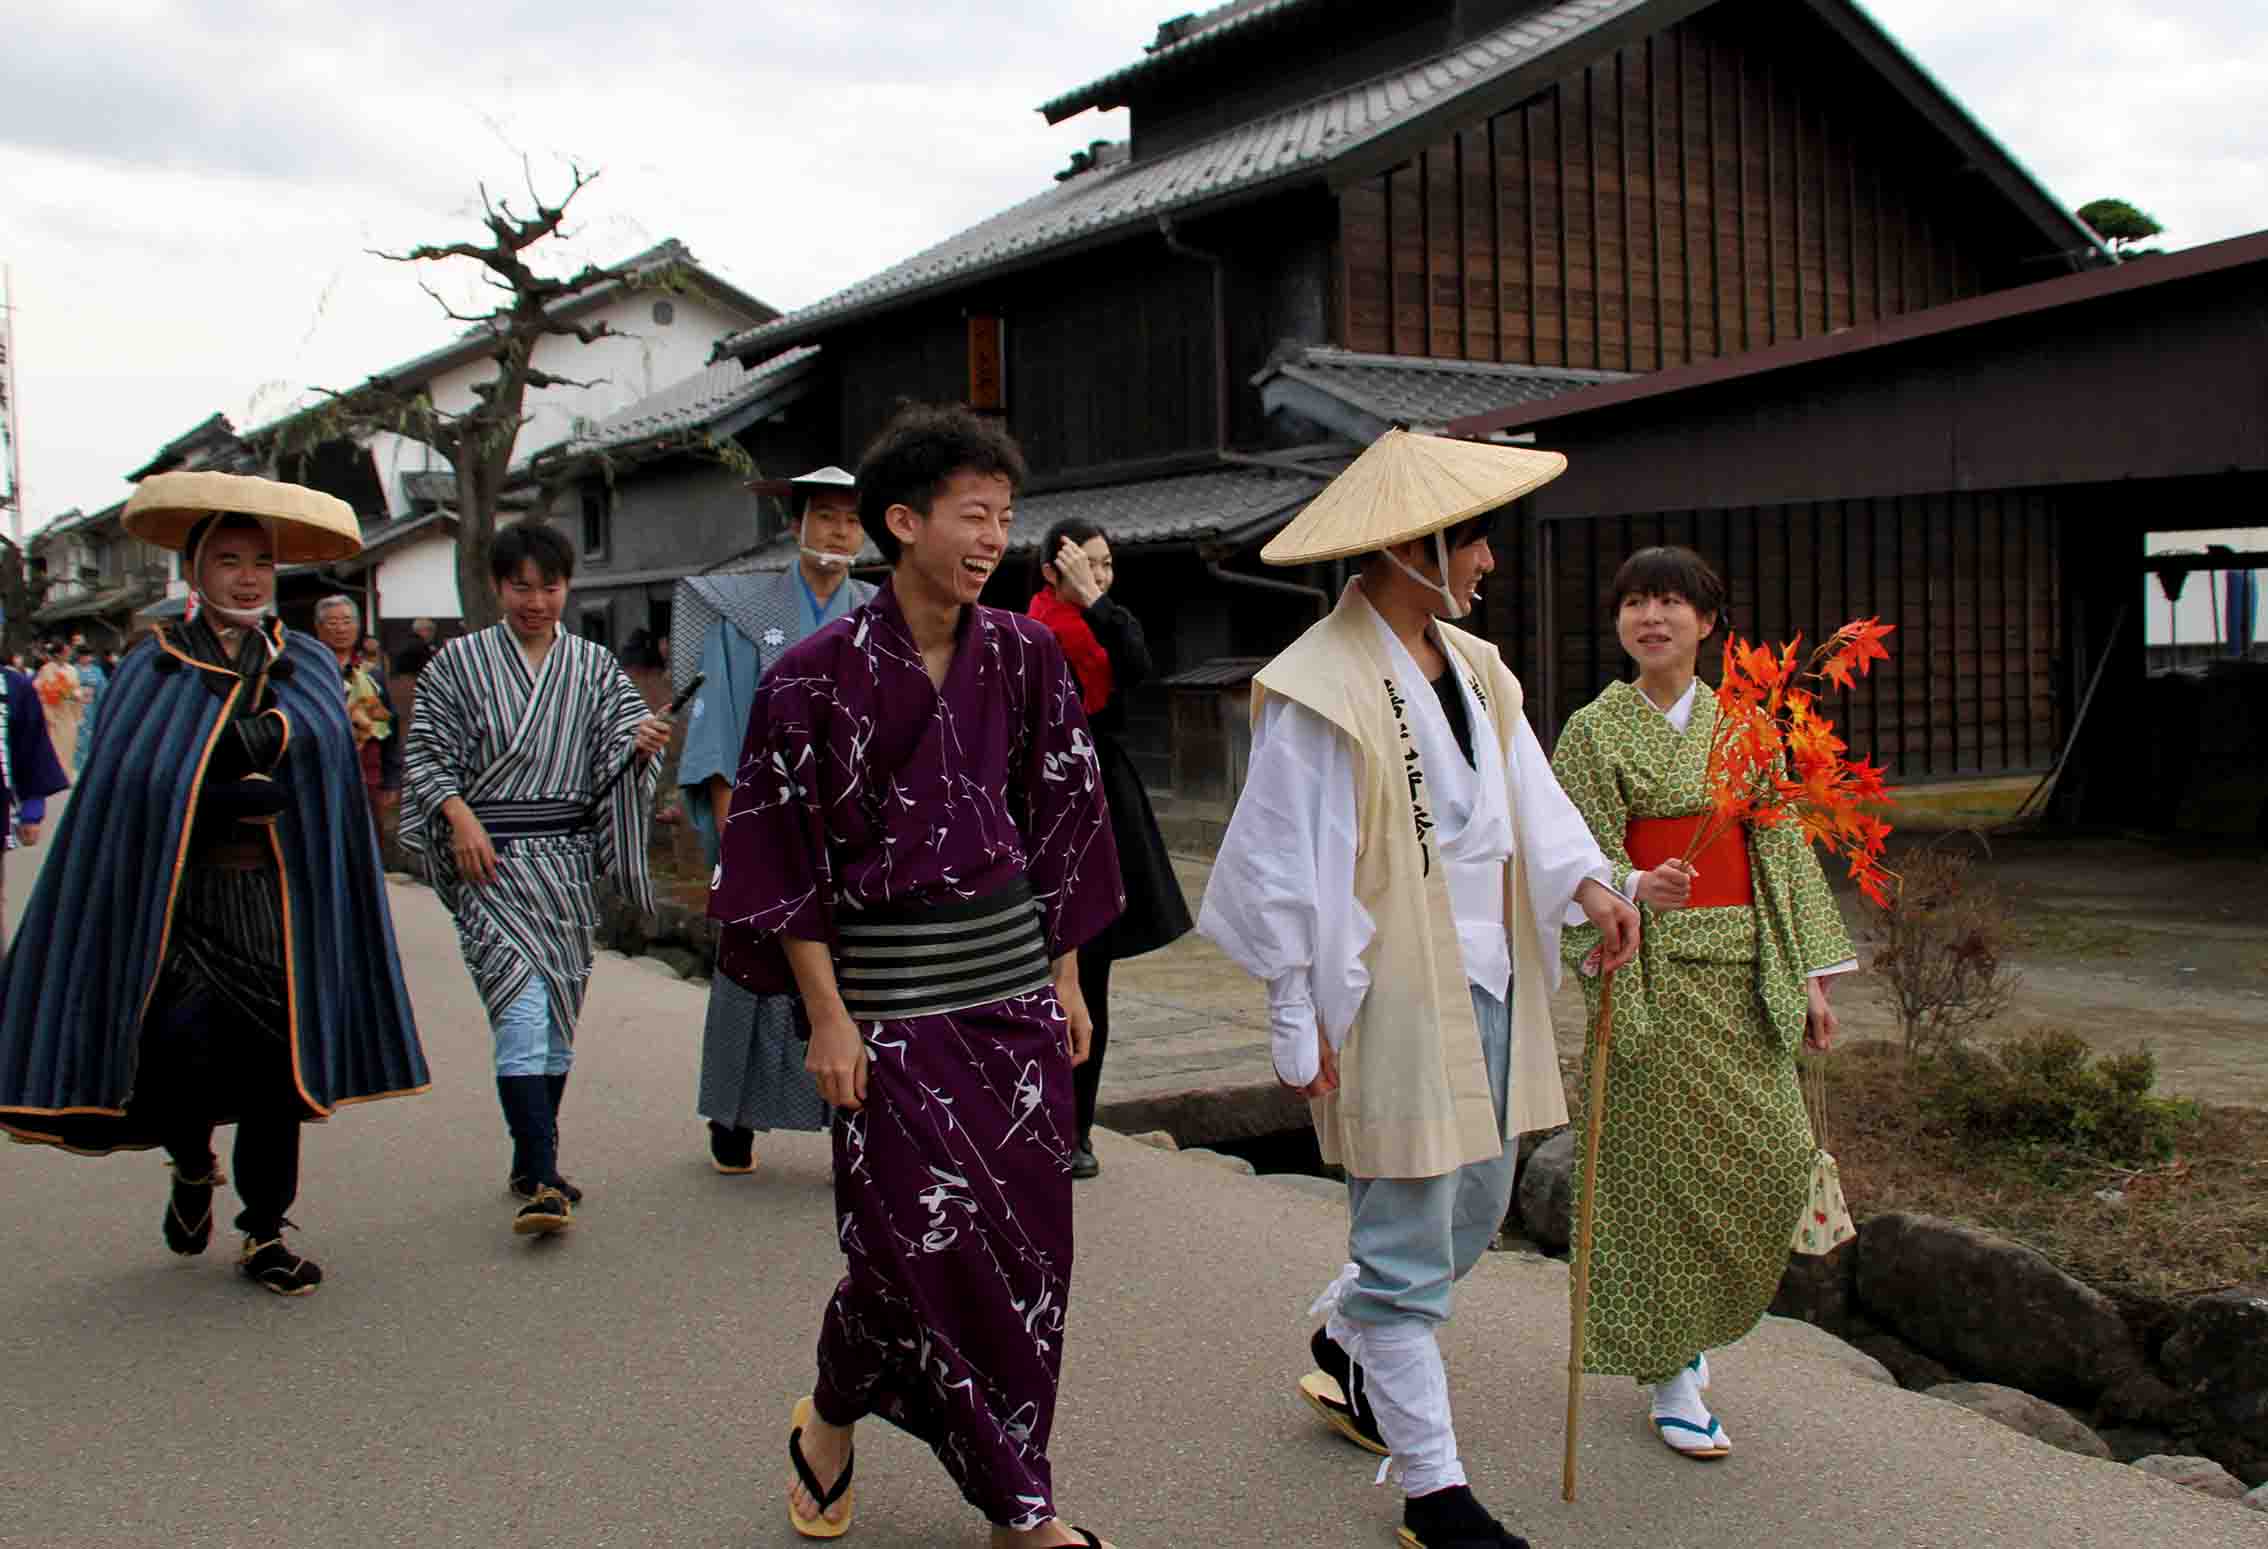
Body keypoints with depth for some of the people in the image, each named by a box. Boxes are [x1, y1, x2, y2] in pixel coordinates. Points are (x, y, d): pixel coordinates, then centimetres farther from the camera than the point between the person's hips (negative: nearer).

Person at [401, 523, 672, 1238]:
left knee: (558, 1016, 9)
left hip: (569, 859, 4)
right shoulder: (458, 662, 5)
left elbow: (619, 749, 1)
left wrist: (643, 742, -22)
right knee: (522, 1009, -16)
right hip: (491, 858, -3)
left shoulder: (594, 666, 10)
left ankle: (532, 1164, 24)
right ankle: (543, 1180, -19)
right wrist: (459, 815, -11)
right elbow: (425, 751, 3)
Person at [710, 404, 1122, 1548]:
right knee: (921, 1236, -2)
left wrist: (1066, 978, 8)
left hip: (1013, 971, 5)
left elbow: (1061, 822, 9)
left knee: (1026, 1237, 6)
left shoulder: (1024, 656, 4)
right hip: (890, 989, -4)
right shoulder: (824, 671, -8)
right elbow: (783, 853, -6)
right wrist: (827, 1015, -9)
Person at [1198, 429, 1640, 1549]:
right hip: (1392, 993, -9)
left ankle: (1343, 1349, 46)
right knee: (1408, 1246, 2)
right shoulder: (1320, 689, -17)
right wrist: (1297, 1019, -15)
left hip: (1486, 982, 9)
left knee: (1474, 1210, 21)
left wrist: (1586, 881, -5)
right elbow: (1279, 866, -15)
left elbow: (1522, 790, 14)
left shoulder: (1472, 668, 8)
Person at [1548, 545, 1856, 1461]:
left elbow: (1784, 848, 11)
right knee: (1664, 1161, -3)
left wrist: (1812, 973, 6)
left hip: (1744, 972, 4)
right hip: (1651, 974, -4)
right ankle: (1670, 1376, 10)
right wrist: (1636, 887, -30)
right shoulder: (1595, 731, -1)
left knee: (1775, 1155, 3)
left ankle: (1689, 1316, 28)